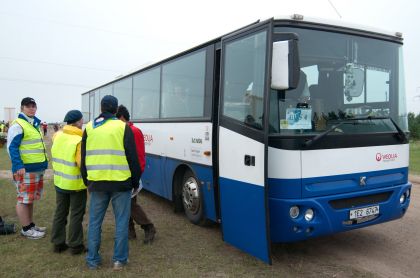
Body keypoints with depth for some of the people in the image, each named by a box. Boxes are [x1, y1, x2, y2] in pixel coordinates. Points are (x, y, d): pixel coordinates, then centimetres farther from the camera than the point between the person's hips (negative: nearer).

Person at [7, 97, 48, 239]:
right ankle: (26, 229, 8)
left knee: (30, 199, 17)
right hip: (26, 169, -9)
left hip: (38, 168, 9)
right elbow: (12, 147, -17)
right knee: (24, 199, 0)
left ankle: (31, 224, 28)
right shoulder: (18, 125, -11)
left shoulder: (35, 124, 17)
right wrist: (18, 166, -25)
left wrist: (44, 162, 23)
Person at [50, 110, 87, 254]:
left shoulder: (57, 136, -1)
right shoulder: (79, 141, -22)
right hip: (76, 184, -6)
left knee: (60, 213, 17)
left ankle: (58, 243, 27)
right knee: (76, 215, 7)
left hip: (60, 182, 6)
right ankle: (75, 246, 16)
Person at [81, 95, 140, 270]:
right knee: (121, 221, 8)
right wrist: (136, 182, 6)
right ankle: (119, 259, 15)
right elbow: (133, 158, -5)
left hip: (97, 182, 3)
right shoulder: (123, 127, -4)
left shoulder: (89, 128, 7)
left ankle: (92, 260, 22)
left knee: (95, 221, 14)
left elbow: (83, 158, 12)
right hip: (120, 182, -3)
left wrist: (87, 181, 22)